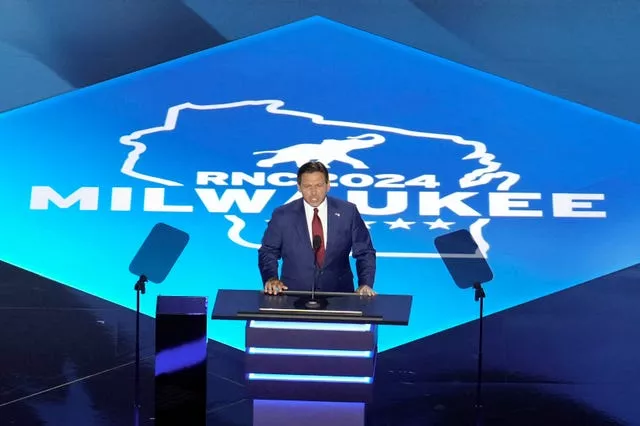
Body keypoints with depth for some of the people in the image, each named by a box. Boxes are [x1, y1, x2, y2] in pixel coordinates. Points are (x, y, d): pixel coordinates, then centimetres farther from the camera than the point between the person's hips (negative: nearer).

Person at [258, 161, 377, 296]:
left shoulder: (348, 212, 4)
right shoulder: (282, 215, 4)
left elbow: (365, 252, 9)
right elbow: (267, 252, 12)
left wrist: (365, 284, -5)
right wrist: (271, 278, -6)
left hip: (338, 294, 1)